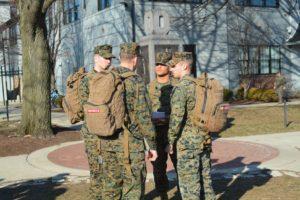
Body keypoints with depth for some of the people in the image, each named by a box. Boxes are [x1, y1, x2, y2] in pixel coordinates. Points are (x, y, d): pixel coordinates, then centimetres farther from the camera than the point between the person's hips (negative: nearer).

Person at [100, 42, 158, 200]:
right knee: (133, 186, 3)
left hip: (107, 140, 6)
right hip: (129, 142, -6)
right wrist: (152, 145, -7)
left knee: (111, 183, 14)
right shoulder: (136, 81, -12)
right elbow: (143, 116, -14)